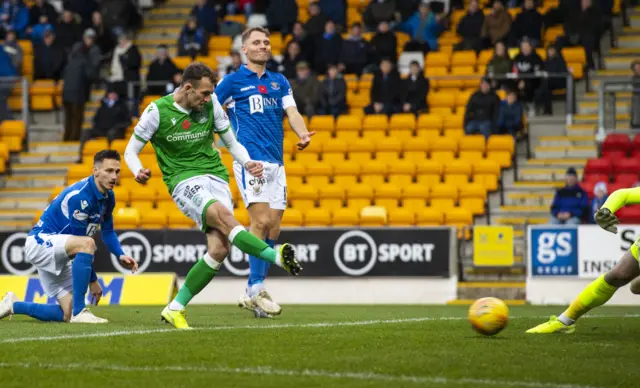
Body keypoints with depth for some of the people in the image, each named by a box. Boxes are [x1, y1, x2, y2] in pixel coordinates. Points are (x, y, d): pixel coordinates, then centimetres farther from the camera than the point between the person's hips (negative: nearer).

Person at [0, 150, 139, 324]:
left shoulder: (108, 197, 3)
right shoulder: (80, 196, -26)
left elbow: (107, 231, 14)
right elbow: (82, 243, -23)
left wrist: (121, 255, -6)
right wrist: (93, 280, -17)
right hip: (40, 242, -10)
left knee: (67, 315, 3)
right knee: (87, 243, -37)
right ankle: (79, 312, -34)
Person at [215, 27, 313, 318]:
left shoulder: (280, 82, 17)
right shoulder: (232, 81, 3)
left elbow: (292, 112, 6)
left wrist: (303, 134, -13)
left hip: (276, 163, 6)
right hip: (250, 160, -6)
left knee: (273, 228, 3)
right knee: (262, 220, -17)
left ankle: (254, 291, 11)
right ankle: (255, 291, -12)